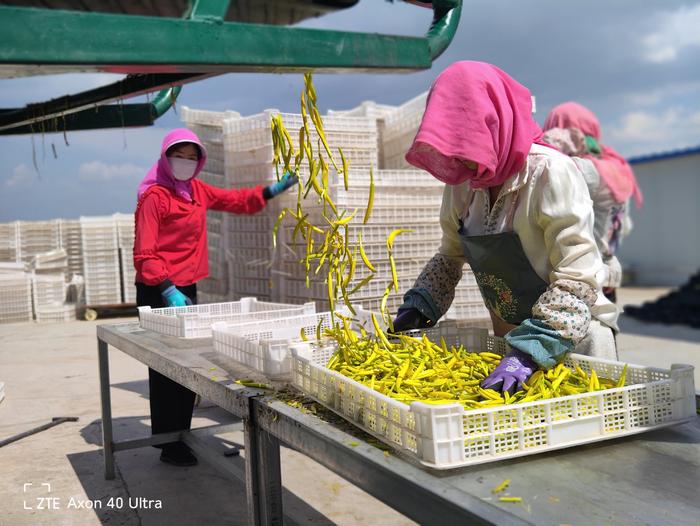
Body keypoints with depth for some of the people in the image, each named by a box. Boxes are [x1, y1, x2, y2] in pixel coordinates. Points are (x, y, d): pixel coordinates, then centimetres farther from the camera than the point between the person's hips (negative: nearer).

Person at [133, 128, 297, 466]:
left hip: (187, 287, 8)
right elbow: (144, 254, -17)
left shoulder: (197, 191, 11)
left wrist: (273, 190, 15)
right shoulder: (154, 196, -12)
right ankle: (168, 445, 11)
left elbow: (235, 200, 24)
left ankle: (181, 435, 26)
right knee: (166, 371, -1)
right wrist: (168, 291, -25)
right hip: (158, 293, -8)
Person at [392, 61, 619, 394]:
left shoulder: (551, 173, -21)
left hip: (575, 341, -5)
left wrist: (526, 354, -34)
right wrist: (417, 308, -5)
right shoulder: (461, 182, -1)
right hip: (509, 341, 5)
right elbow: (449, 257, 11)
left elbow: (577, 281, -25)